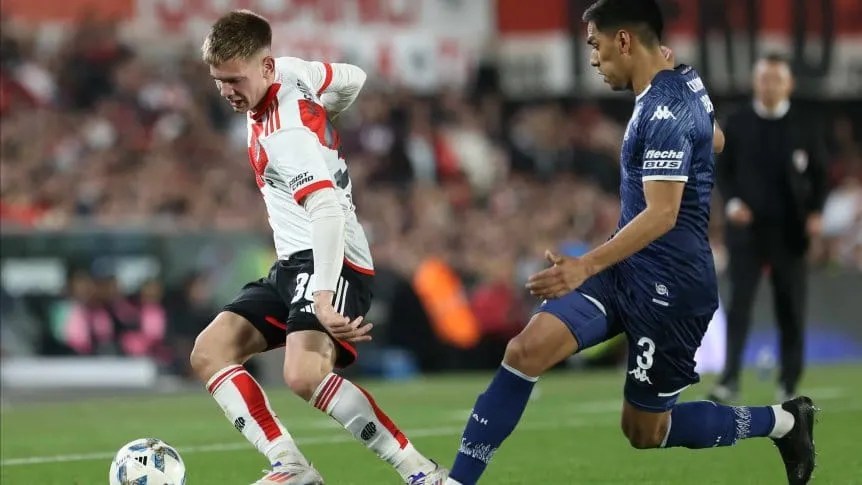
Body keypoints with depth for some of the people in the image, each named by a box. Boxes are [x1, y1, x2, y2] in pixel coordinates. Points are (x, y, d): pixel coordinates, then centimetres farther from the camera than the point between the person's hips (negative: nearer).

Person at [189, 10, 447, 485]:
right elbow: (353, 79, 20)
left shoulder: (285, 134, -24)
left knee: (304, 374, -32)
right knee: (209, 352, -1)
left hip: (329, 260, -11)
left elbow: (327, 209, -37)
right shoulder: (288, 69, 3)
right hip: (292, 263, 11)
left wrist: (324, 295, -47)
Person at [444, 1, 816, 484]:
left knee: (645, 432, 4)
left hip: (667, 286, -9)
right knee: (527, 350, -11)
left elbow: (663, 214, -30)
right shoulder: (684, 81, 8)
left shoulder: (664, 112, -22)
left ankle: (783, 421, 22)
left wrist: (586, 266, -38)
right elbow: (714, 141, 28)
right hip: (629, 270, 9)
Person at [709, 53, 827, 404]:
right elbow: (724, 171, 8)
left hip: (789, 230, 0)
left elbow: (819, 175, 6)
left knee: (791, 309, 3)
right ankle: (730, 380, -12)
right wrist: (732, 202, -10)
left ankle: (789, 384, 10)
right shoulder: (737, 124, 4)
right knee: (739, 304, -9)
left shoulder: (803, 128, 3)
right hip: (747, 227, 0)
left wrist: (816, 212, -9)